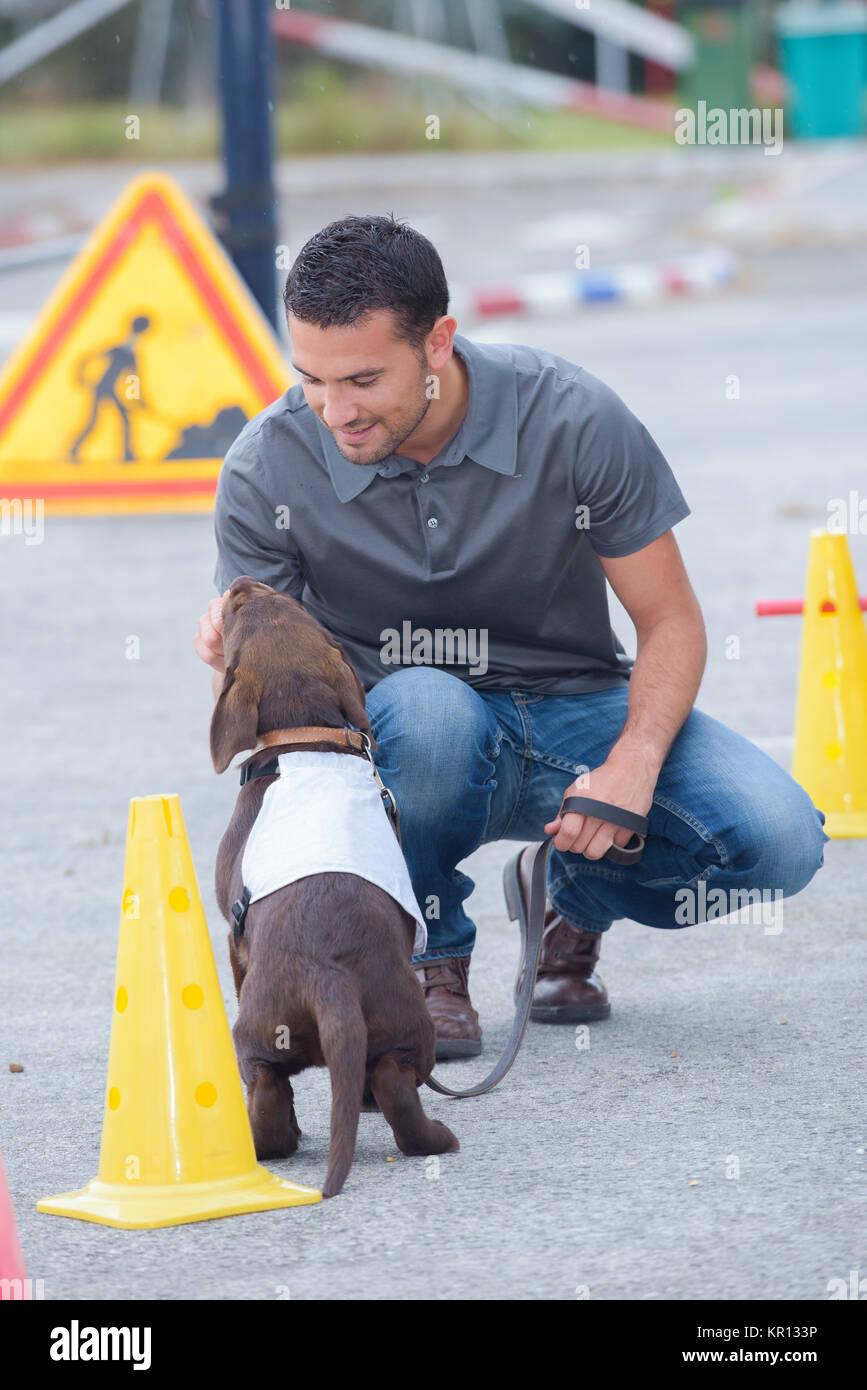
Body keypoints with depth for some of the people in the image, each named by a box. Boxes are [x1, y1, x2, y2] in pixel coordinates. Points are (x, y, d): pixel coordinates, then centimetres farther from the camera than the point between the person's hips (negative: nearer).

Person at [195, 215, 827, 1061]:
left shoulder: (571, 419, -17)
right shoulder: (268, 468, -16)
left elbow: (670, 621, -8)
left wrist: (634, 761, -27)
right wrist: (239, 664, -33)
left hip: (575, 707, 1)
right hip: (399, 740, -1)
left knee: (778, 840, -25)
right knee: (423, 704, -40)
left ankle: (572, 901, 9)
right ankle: (431, 960, -9)